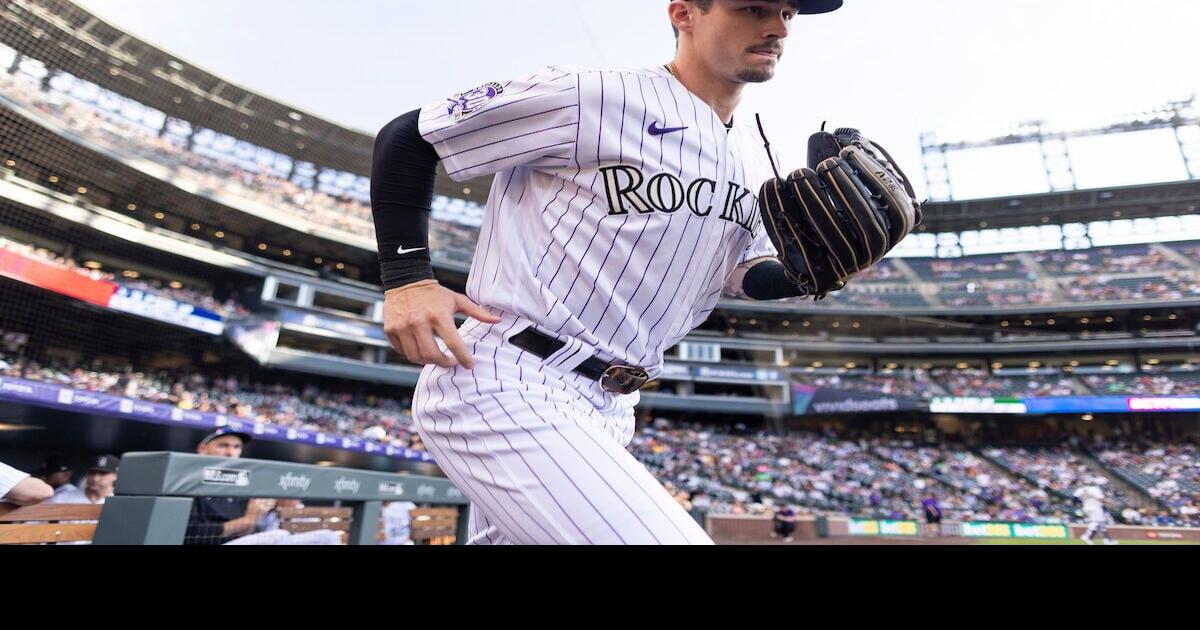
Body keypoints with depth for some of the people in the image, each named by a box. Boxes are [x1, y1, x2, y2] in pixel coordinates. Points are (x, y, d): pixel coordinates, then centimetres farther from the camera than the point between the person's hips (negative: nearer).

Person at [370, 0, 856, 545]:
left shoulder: (754, 155, 12)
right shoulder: (593, 97, -11)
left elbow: (745, 272, 22)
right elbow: (407, 137, -4)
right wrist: (407, 278, -15)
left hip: (607, 407, 8)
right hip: (504, 387, -8)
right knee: (665, 533, -21)